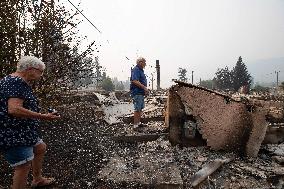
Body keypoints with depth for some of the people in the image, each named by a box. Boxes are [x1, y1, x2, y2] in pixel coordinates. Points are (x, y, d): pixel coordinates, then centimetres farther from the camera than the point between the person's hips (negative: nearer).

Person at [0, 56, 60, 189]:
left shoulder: (21, 82, 13)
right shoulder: (16, 82, -20)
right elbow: (14, 109, -32)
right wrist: (43, 117, -27)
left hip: (23, 132, 12)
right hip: (12, 135, -12)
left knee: (40, 148, 23)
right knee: (24, 166, -6)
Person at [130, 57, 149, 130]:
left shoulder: (141, 70, 18)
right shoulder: (136, 70, -14)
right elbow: (135, 81, -26)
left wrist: (145, 89, 17)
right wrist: (144, 87, -23)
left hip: (141, 92, 10)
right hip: (137, 92, -10)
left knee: (140, 108, 17)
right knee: (137, 109, -6)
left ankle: (138, 123, 28)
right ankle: (135, 125, 2)